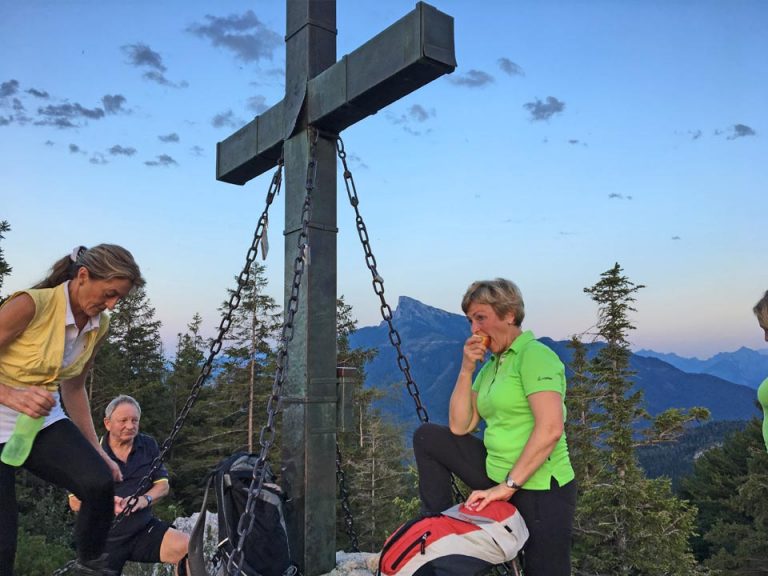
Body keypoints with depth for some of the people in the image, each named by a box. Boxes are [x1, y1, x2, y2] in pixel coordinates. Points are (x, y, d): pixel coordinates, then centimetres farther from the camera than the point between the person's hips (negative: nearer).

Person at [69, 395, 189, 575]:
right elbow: (75, 502, -3)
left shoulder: (148, 445, 2)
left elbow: (163, 484, 3)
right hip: (105, 539, 0)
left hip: (144, 530, 1)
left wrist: (145, 499, -19)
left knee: (188, 548, -24)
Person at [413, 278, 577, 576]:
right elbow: (459, 427, 6)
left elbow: (550, 429, -25)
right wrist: (466, 369, -4)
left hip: (539, 489, -8)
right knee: (426, 437, 4)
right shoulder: (490, 366, 10)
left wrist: (508, 485, -24)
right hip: (498, 476, 8)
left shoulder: (534, 354, -14)